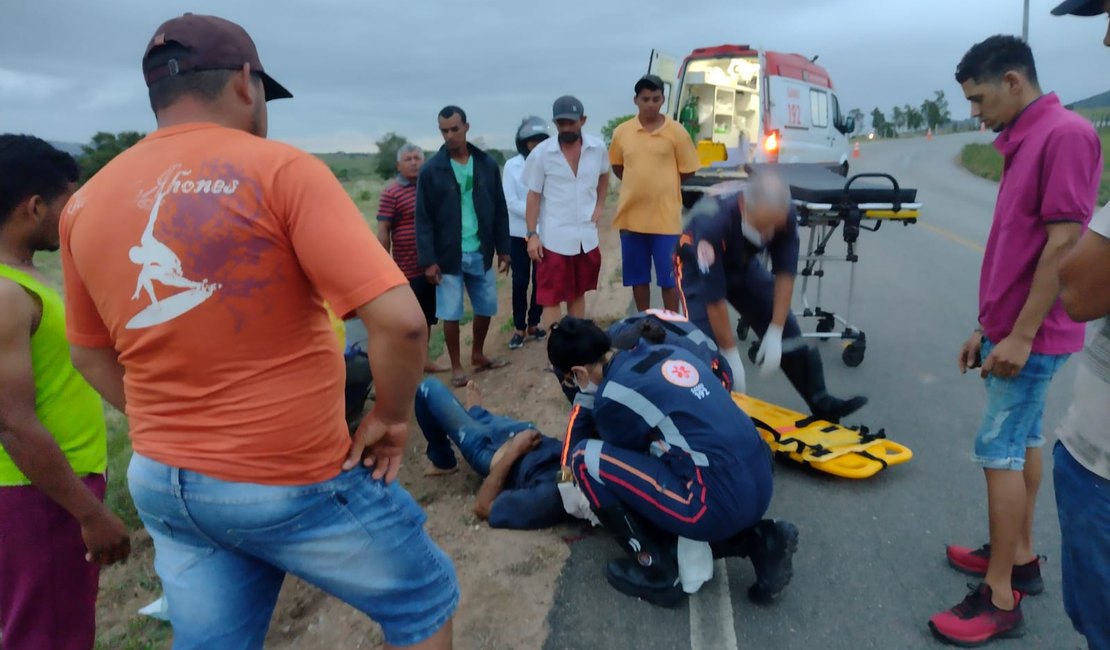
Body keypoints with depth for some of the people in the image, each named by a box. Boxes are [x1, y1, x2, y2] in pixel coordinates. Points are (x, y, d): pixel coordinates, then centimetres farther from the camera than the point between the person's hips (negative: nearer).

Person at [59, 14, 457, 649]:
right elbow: (402, 321, -24)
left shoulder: (86, 203, 3)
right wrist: (393, 416, -8)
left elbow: (91, 353, 15)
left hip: (162, 483, 6)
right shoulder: (281, 170, -16)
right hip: (295, 480, -5)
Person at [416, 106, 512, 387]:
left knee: (486, 308, 12)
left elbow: (500, 211, 7)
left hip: (481, 253, 3)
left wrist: (503, 249, 5)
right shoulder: (431, 170, -6)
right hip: (449, 255, -3)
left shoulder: (487, 164, 2)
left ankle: (478, 355, 34)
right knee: (450, 313, 3)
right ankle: (456, 367, 19)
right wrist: (428, 260, -12)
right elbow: (423, 219, -6)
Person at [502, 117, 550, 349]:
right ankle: (519, 328, 12)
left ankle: (533, 323, 23)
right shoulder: (512, 166, -4)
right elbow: (511, 201, -9)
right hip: (519, 233, -1)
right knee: (520, 281, 3)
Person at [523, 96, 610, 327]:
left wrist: (599, 206, 6)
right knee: (551, 298, -1)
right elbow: (534, 195, -5)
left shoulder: (597, 148, -2)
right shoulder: (541, 153, -10)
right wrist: (532, 234, -9)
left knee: (578, 294, 17)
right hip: (554, 239, -4)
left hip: (586, 236, 4)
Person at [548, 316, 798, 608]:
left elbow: (623, 458, 11)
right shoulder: (663, 351, 13)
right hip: (759, 487, 9)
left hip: (718, 500, -8)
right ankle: (757, 541, 15)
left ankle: (656, 570, 6)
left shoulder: (612, 396, -8)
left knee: (587, 458, -2)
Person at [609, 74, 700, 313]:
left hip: (665, 217, -3)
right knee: (638, 277, 12)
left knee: (669, 278, 3)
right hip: (631, 216, 3)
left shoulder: (676, 131, -4)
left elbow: (688, 170, 3)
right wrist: (638, 184, 9)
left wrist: (664, 185, 7)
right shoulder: (621, 132, 3)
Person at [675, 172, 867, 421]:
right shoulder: (713, 224, -42)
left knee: (786, 329, 0)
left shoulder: (783, 216, -28)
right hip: (699, 269, -4)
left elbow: (785, 273, -18)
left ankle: (821, 403, 10)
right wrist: (731, 356, -30)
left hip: (742, 265, 5)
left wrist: (775, 333, -21)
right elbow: (714, 299, -36)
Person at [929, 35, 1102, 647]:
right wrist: (987, 326, 16)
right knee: (1024, 442, 16)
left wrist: (1021, 335, -21)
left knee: (1000, 453, -5)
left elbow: (1063, 243, -22)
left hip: (1031, 336, -9)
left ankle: (1000, 598, 5)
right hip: (1009, 329, 9)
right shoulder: (1023, 142, 13)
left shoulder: (1065, 134, -17)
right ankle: (1021, 558, 29)